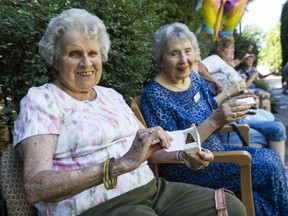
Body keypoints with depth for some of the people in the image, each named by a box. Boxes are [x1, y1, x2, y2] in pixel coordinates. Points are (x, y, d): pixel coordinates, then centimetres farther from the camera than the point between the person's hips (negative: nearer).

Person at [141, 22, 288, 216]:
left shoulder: (194, 78, 1)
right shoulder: (154, 96, -21)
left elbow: (213, 116, 11)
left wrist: (232, 110, -11)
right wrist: (214, 121, -29)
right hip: (186, 168, -7)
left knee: (271, 157, -2)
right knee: (269, 169, -12)